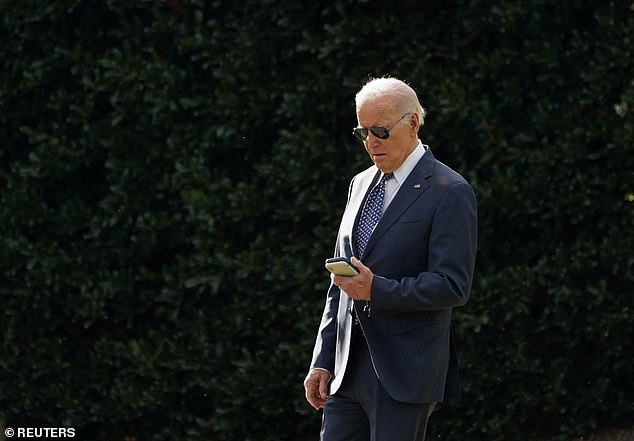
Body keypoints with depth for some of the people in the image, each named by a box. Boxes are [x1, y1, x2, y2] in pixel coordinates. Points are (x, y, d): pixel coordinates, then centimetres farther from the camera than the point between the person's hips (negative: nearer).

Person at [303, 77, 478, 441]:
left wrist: (377, 289, -22)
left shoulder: (450, 193, -7)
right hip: (348, 368, 7)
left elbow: (454, 287, -13)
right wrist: (322, 360, 14)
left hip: (404, 371, -7)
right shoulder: (361, 184, 16)